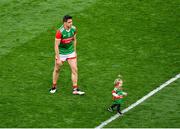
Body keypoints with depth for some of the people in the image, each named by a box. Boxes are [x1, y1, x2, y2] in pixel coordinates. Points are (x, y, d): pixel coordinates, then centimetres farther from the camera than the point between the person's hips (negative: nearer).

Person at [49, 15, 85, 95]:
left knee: (74, 70, -3)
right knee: (57, 70, 13)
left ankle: (75, 89, 3)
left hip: (71, 52, 4)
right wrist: (58, 59, -23)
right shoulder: (60, 32, -26)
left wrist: (74, 51, 13)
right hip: (61, 53, -4)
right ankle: (54, 87, 32)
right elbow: (56, 45, -23)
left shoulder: (73, 29, -10)